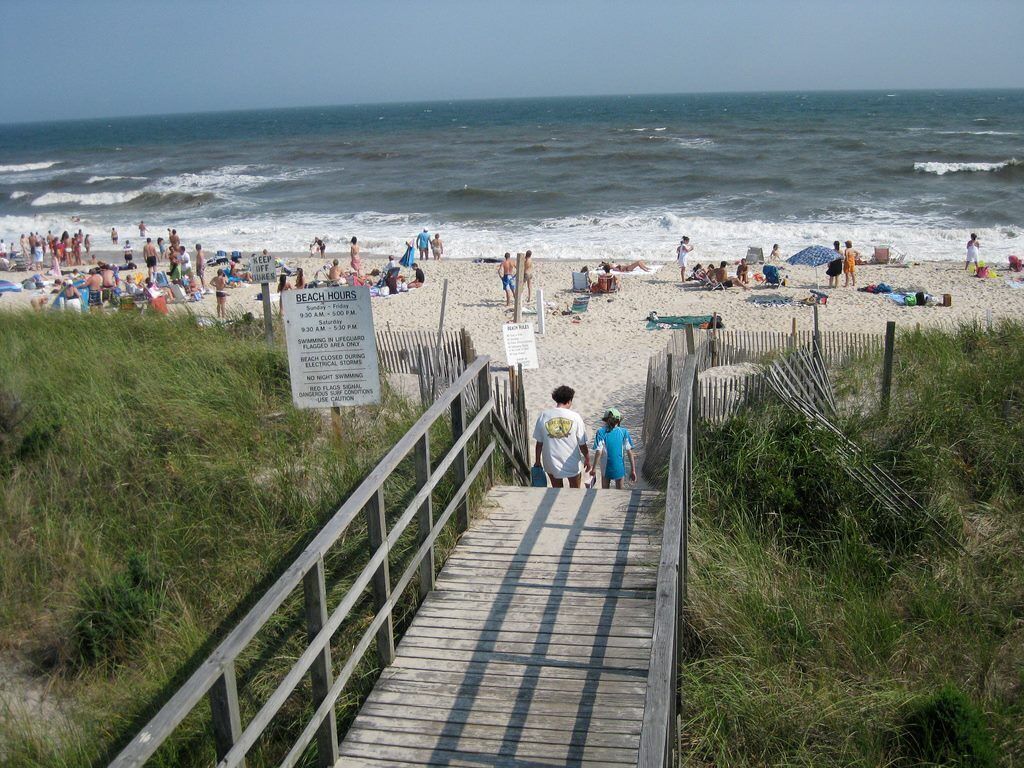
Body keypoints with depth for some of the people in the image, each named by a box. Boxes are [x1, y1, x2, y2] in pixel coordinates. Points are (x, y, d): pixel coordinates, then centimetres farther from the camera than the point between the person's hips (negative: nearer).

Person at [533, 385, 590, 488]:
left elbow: (539, 442, -4)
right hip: (572, 462, -1)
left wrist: (537, 460, 8)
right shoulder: (575, 417, -13)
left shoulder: (543, 416, -9)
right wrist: (587, 459, 8)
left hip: (552, 461, 1)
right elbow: (582, 443, -7)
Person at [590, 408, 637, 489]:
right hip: (620, 468, 1)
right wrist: (633, 470, -4)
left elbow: (598, 452, -16)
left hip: (606, 469, -1)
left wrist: (594, 468, -9)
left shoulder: (601, 432, -11)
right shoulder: (624, 432, -8)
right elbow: (629, 452, -8)